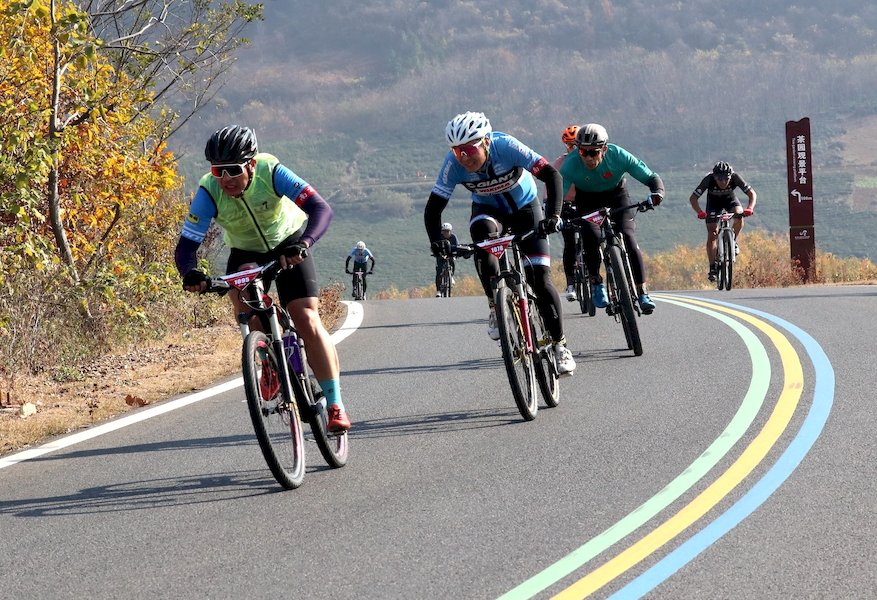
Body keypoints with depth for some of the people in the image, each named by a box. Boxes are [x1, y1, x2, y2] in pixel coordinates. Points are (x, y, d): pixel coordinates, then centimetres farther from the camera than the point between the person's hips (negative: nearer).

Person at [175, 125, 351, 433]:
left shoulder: (271, 173, -32)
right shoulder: (209, 192, -28)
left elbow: (321, 208, -41)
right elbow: (186, 245, -30)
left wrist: (302, 244, -59)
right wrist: (190, 274, -52)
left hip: (288, 247, -2)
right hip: (245, 253, 2)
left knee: (308, 323, -14)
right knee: (241, 295, -30)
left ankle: (335, 405, -7)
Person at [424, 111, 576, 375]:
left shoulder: (506, 147, -34)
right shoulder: (453, 164, -27)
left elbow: (552, 176, -35)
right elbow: (433, 208, -24)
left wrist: (553, 215, -48)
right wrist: (436, 241, -42)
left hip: (525, 208, -1)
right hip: (488, 210, 1)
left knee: (540, 280, -12)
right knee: (483, 232, -36)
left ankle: (560, 345, 2)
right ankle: (496, 308, -23)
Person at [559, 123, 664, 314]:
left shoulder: (618, 156, -29)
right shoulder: (571, 164, -29)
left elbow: (651, 177, -23)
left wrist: (657, 192, -45)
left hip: (616, 196, 0)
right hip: (587, 200, 0)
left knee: (628, 237, -20)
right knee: (591, 236, -27)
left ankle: (642, 292, -13)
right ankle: (596, 284, -6)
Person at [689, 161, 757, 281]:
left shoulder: (735, 177, -33)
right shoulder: (709, 179, -35)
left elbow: (752, 193, -28)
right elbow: (693, 198, -33)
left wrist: (750, 208, -48)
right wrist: (699, 212, -51)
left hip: (730, 198, 1)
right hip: (714, 200, -1)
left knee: (739, 216, -31)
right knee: (712, 234, -12)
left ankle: (733, 242, -4)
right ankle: (712, 268, -8)